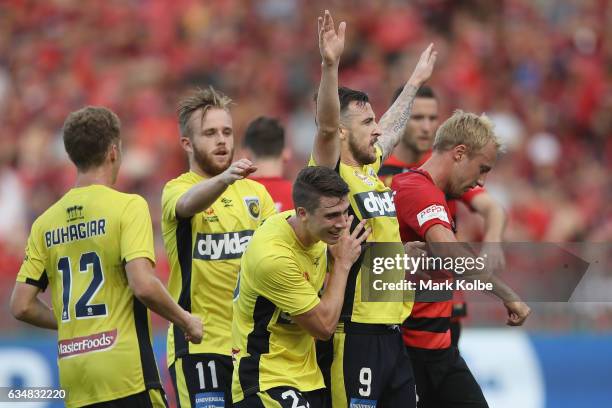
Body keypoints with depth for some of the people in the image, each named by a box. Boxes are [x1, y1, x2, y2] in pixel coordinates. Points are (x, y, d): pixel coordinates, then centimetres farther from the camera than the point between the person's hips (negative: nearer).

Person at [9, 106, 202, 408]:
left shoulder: (45, 223, 10)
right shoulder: (128, 206, -5)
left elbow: (21, 306, 8)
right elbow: (143, 286, -17)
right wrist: (186, 321, -1)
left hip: (74, 381, 6)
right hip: (124, 373, -6)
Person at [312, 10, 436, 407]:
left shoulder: (371, 172, 15)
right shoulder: (332, 175, -8)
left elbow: (394, 127, 34)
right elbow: (326, 127, -27)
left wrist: (416, 80, 47)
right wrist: (330, 65, -39)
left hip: (392, 333, 9)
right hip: (355, 334, -9)